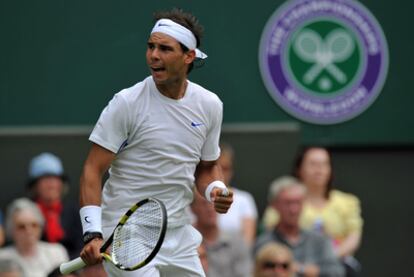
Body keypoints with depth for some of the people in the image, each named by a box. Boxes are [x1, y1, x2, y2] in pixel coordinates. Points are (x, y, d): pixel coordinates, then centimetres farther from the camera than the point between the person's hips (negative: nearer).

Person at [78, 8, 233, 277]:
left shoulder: (210, 105, 4)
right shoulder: (127, 103, -11)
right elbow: (93, 170, -12)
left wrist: (216, 190, -4)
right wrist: (93, 234, -23)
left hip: (179, 238, 6)